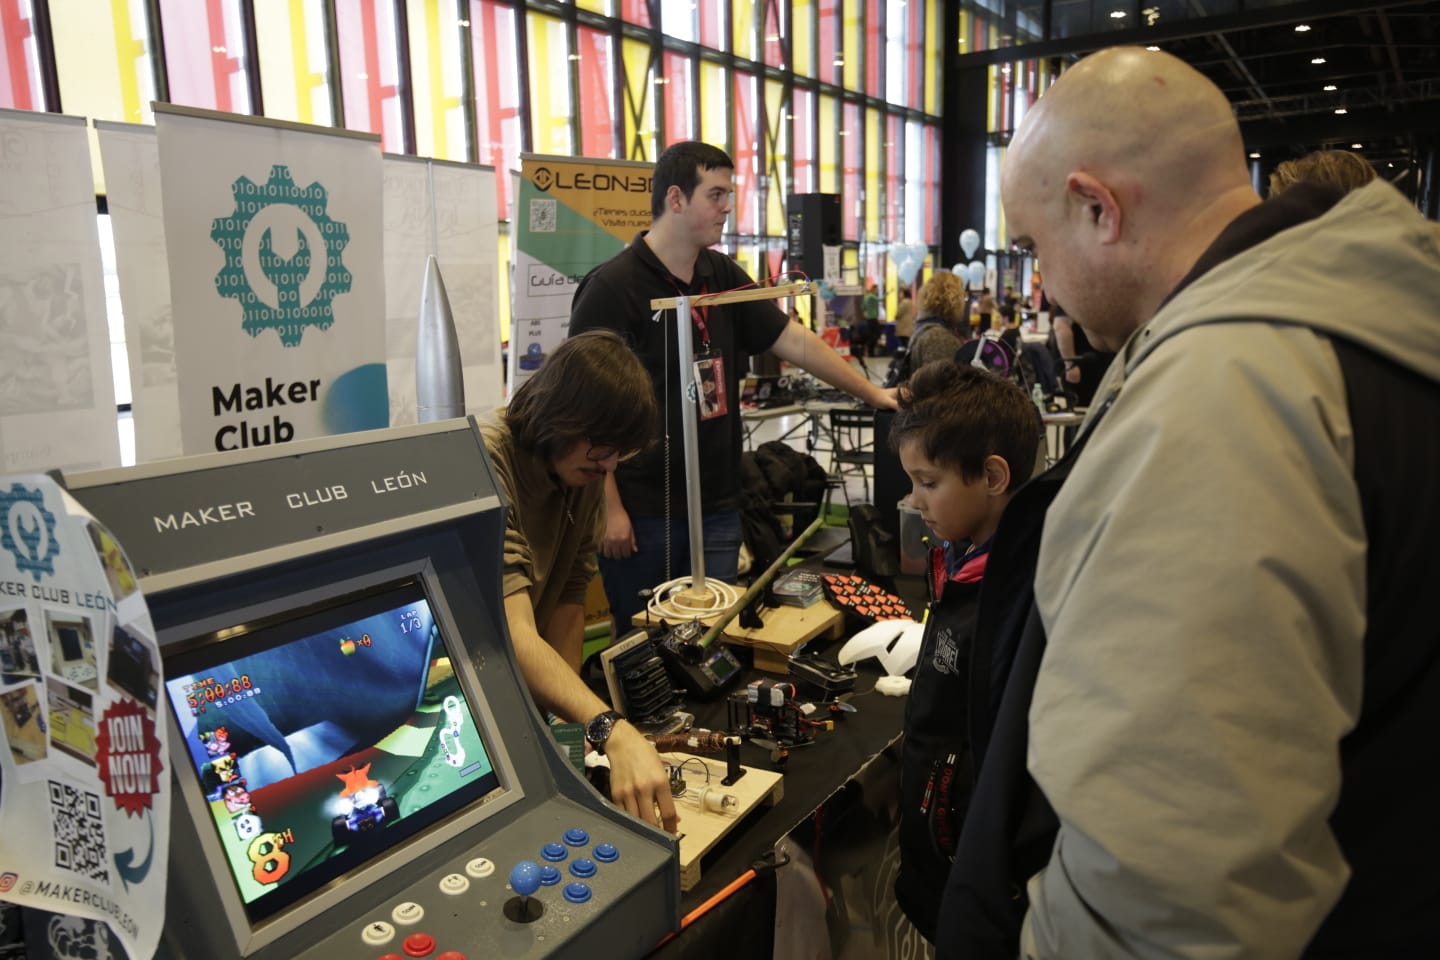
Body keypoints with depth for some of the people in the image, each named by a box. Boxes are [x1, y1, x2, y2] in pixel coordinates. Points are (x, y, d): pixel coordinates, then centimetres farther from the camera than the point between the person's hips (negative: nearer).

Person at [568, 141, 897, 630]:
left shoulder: (723, 276, 8)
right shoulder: (612, 287, -12)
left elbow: (794, 340, 11)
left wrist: (873, 393, 9)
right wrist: (609, 510, -16)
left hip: (718, 507, 6)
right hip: (642, 513, -5)